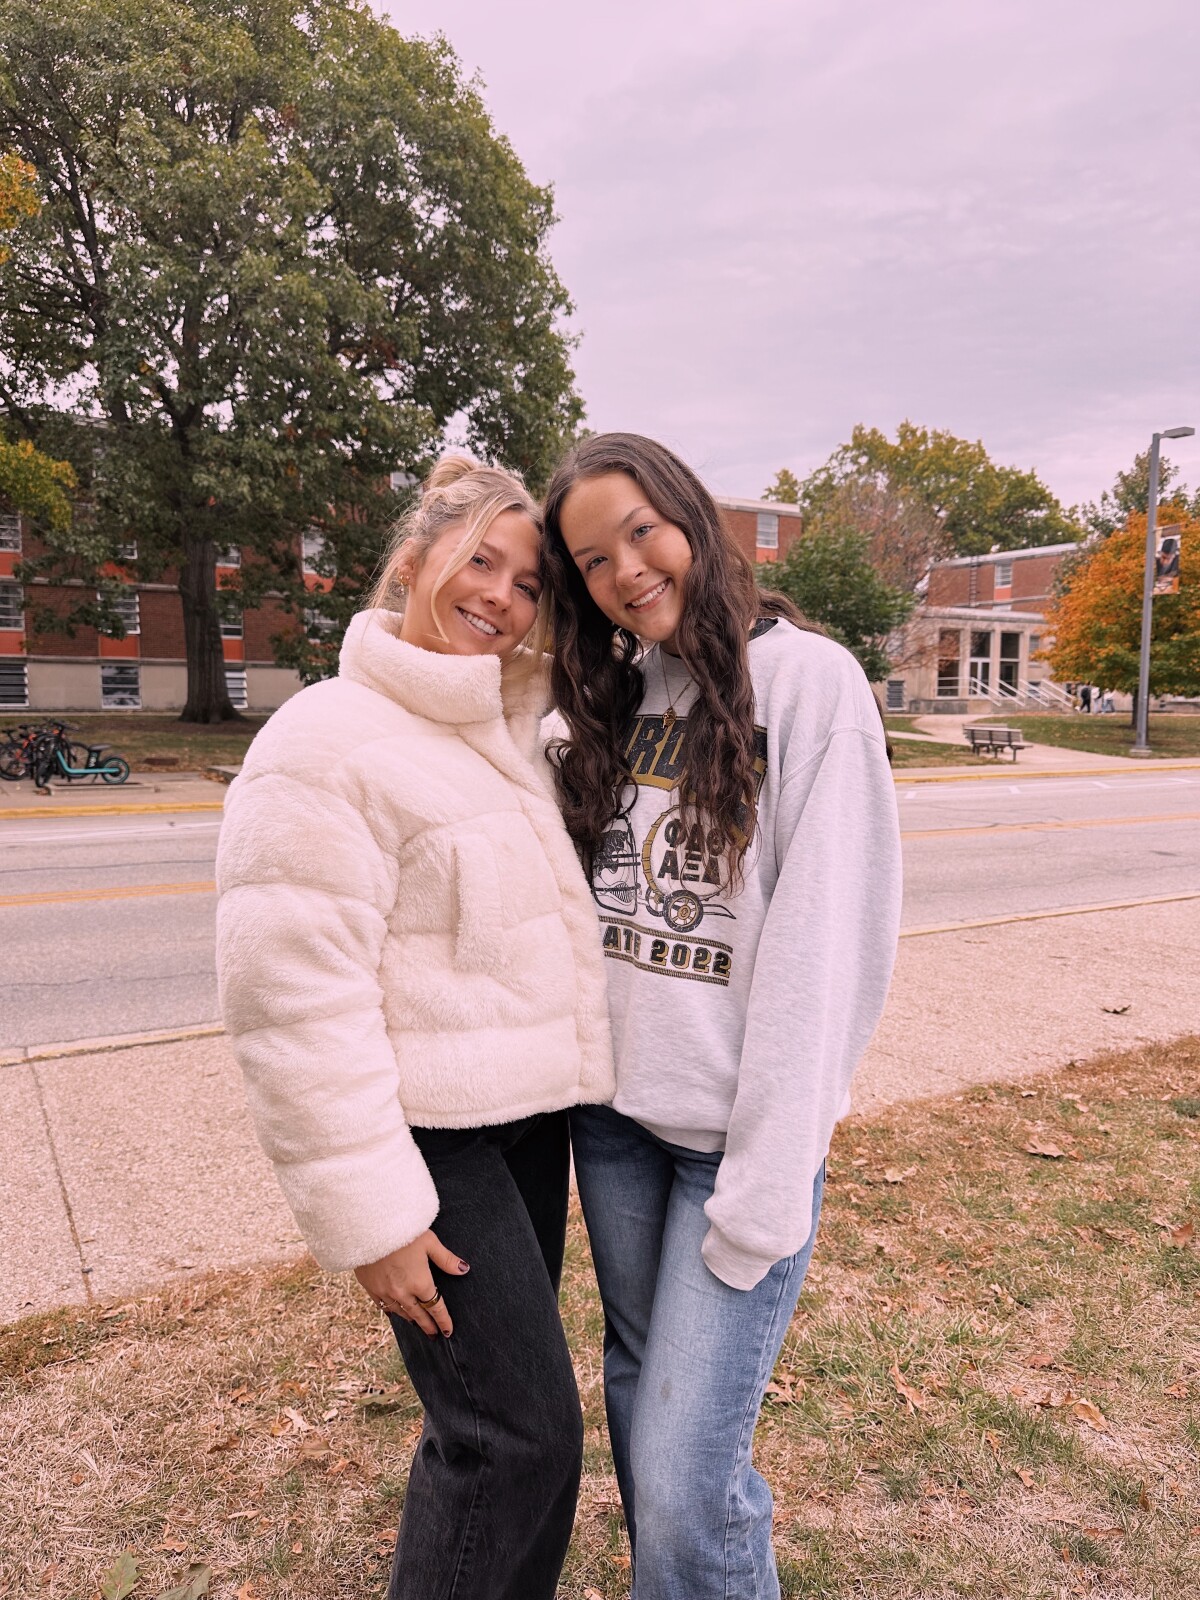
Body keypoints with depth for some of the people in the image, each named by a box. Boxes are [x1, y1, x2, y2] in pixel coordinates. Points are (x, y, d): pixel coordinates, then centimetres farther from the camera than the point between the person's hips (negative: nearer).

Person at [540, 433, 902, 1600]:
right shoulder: (601, 698, 7)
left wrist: (769, 1185, -16)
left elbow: (823, 941, -16)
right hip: (613, 1113, 6)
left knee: (684, 1480, -4)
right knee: (638, 1393, 21)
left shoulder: (807, 679, -12)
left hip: (740, 1132, -5)